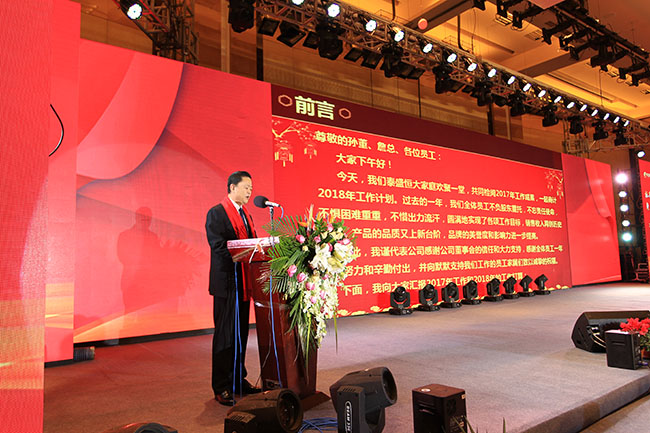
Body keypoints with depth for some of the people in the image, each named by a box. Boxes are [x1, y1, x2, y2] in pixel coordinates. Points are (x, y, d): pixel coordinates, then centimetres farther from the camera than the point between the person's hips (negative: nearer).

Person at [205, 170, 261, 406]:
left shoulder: (245, 214, 17)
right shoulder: (216, 213, -8)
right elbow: (218, 248, -17)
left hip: (244, 283, 8)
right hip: (227, 282, -8)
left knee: (241, 334, 14)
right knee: (225, 336, 0)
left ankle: (238, 380, 26)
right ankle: (221, 388, 11)